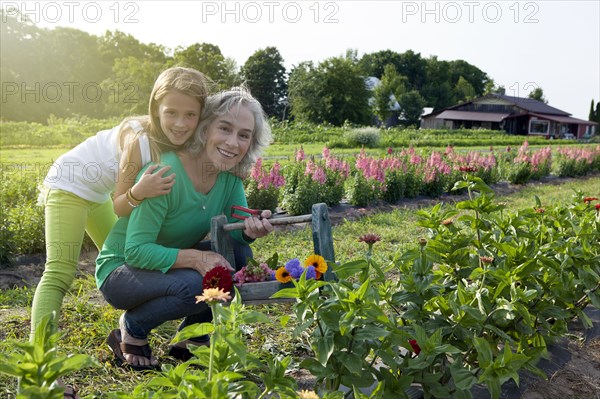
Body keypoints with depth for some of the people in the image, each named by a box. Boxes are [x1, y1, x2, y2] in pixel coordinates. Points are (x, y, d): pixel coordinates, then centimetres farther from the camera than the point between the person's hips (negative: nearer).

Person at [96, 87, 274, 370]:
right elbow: (136, 250, -27)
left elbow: (235, 233, -7)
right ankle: (130, 329, -1)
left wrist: (251, 231, -30)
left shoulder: (230, 176, -8)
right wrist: (195, 257, -38)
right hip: (121, 271, -6)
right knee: (196, 284, -32)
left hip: (169, 269, 7)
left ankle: (190, 339, 5)